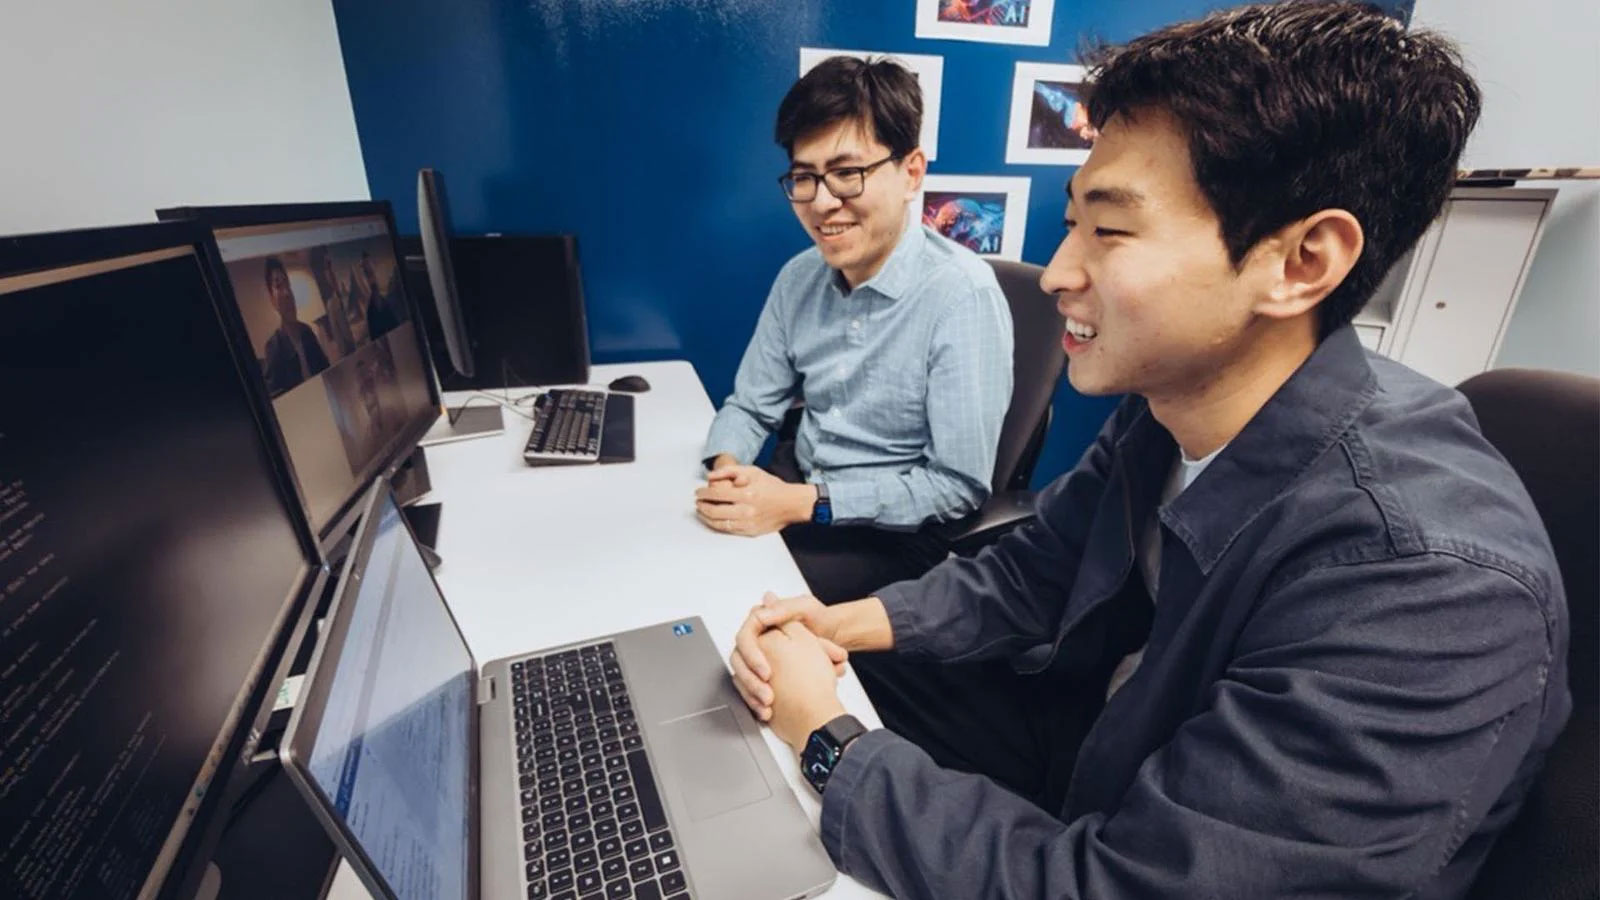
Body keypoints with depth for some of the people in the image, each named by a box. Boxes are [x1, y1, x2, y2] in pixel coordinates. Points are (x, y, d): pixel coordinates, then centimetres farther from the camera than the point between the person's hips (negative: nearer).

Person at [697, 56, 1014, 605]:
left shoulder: (962, 294, -20)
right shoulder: (799, 278, 0)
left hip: (896, 533, -5)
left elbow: (960, 486, -20)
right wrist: (727, 467, -16)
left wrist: (802, 503, -24)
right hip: (795, 487, 6)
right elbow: (750, 407, 6)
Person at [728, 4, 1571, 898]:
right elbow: (1034, 570, -1)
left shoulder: (1426, 588, -35)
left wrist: (827, 741, -23)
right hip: (1084, 736, 5)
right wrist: (852, 623, -15)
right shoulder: (1170, 400, -12)